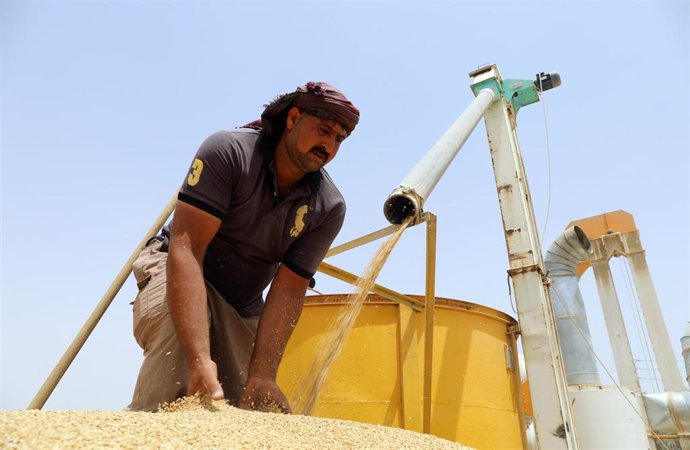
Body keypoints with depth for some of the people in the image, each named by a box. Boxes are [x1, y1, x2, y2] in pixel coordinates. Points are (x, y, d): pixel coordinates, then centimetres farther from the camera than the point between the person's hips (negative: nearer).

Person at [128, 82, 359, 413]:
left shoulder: (328, 208, -16)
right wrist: (199, 358, -46)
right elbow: (186, 248, -35)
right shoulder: (228, 150, -26)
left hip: (243, 307, 4)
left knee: (249, 412, 2)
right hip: (176, 271, -3)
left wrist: (261, 376, -29)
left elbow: (288, 290, -18)